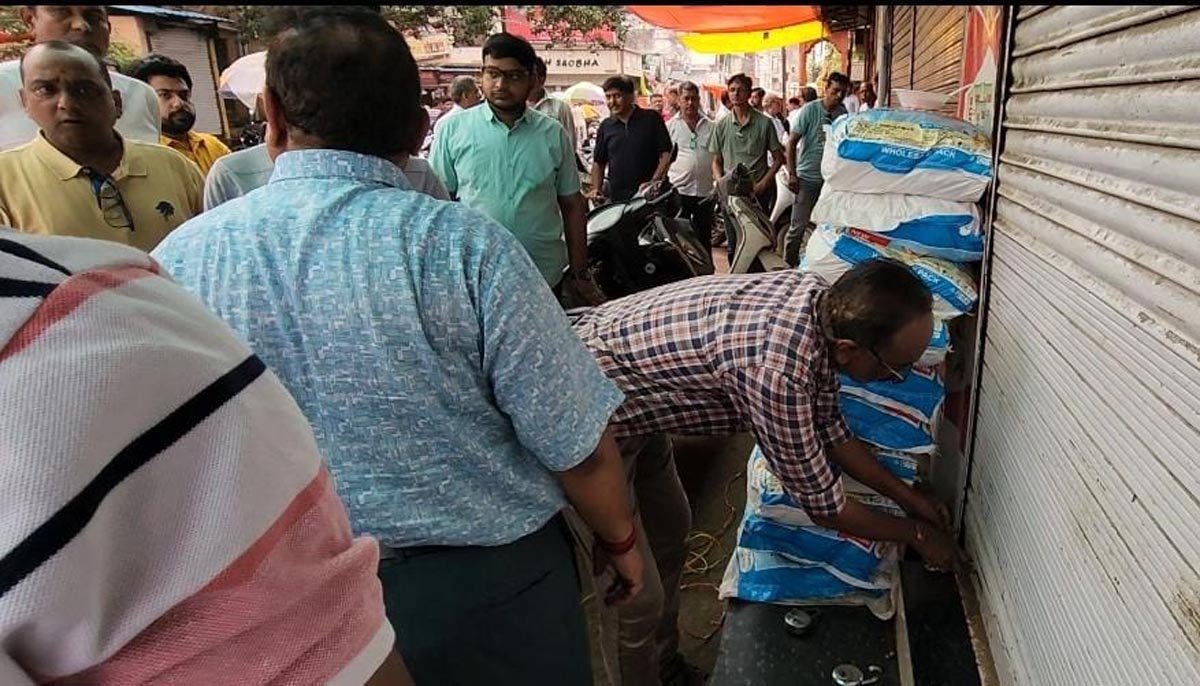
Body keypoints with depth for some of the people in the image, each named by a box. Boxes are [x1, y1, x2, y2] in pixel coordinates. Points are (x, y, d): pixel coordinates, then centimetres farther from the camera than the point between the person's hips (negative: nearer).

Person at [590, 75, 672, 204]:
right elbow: (598, 162, 17)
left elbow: (666, 154, -2)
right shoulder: (606, 126, 12)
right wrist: (596, 189, 1)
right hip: (617, 199, 3)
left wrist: (654, 181, -16)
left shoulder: (651, 119, 1)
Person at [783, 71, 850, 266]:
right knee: (798, 226, -2)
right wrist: (792, 174, -12)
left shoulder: (843, 113, 3)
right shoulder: (810, 110, -8)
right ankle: (789, 264, 10)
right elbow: (792, 142, -7)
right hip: (807, 177, -4)